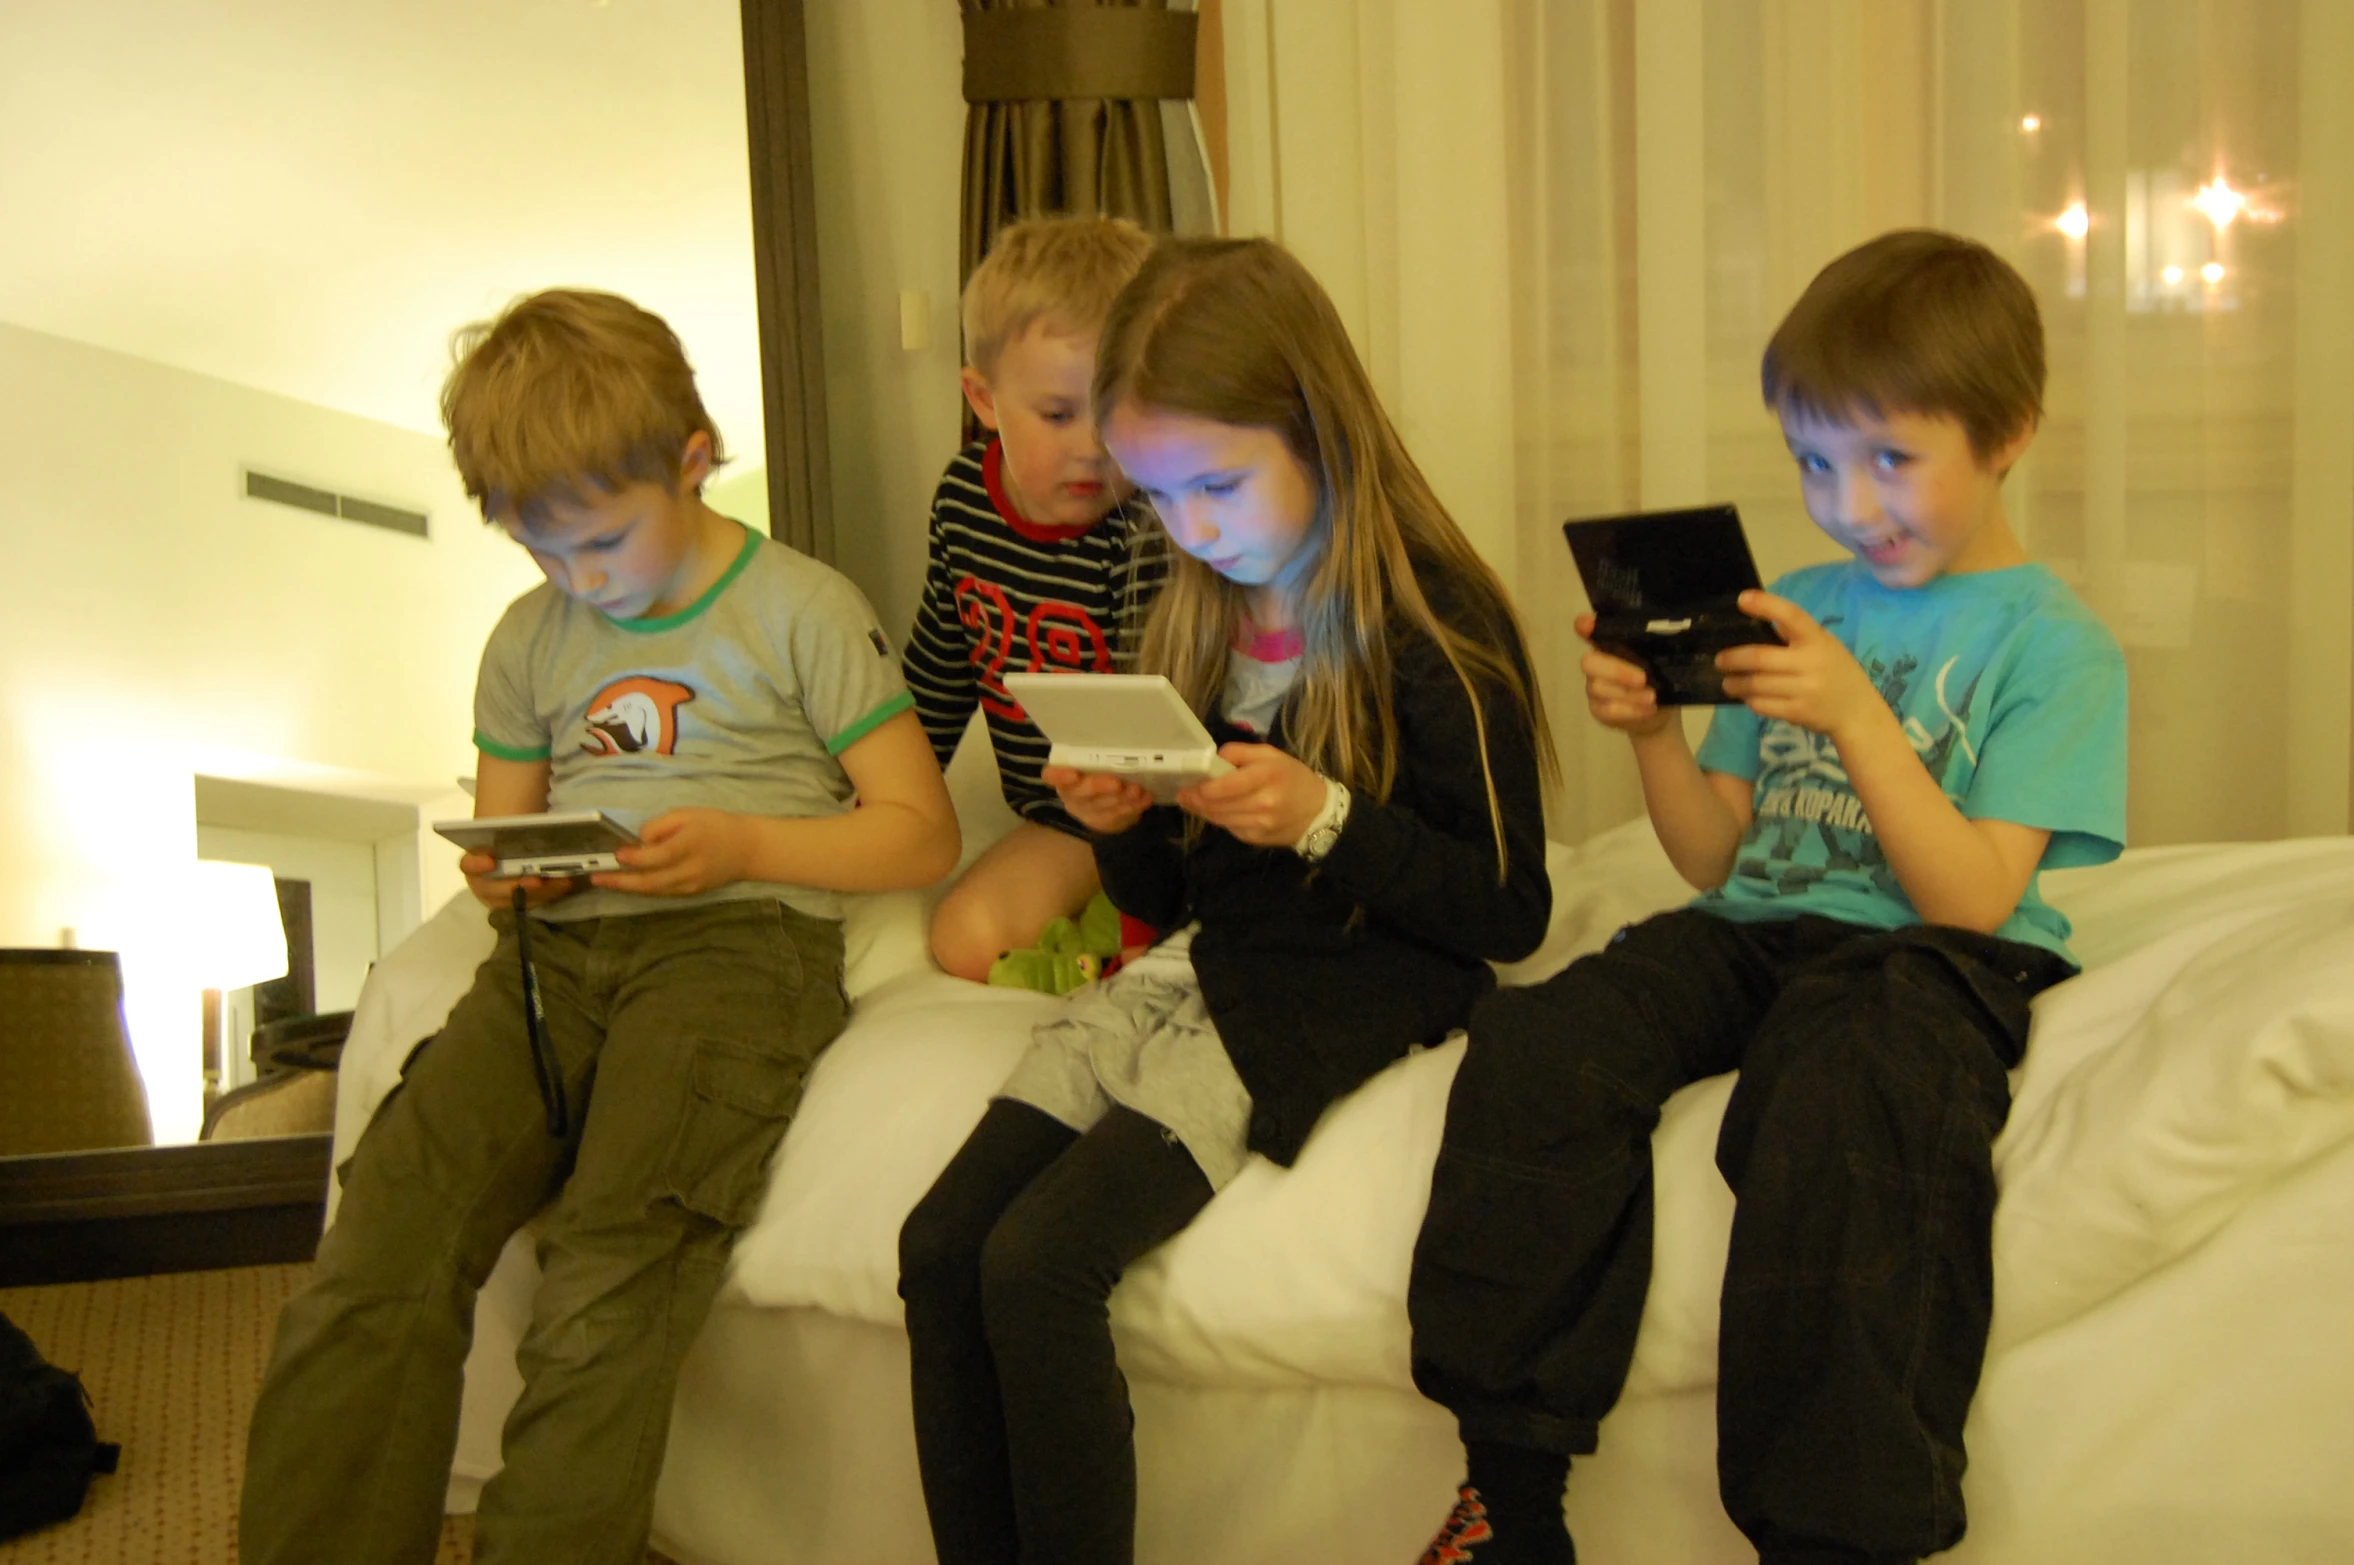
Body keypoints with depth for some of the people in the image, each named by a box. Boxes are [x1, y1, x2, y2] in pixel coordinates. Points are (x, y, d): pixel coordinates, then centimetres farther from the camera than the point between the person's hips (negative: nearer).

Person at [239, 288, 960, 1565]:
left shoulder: (802, 611, 5)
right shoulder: (531, 641, 21)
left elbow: (921, 833, 4)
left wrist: (742, 846, -11)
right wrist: (505, 876, 4)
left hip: (741, 940, -4)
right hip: (560, 949, 5)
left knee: (605, 1291, -28)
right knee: (380, 1245, -20)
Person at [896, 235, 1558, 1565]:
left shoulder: (1432, 624, -9)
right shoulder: (1198, 620, 12)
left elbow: (1509, 914, -9)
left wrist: (1327, 820, -20)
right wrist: (1122, 830, -4)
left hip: (1348, 986, -7)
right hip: (1192, 963, 7)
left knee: (1038, 1264, -23)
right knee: (940, 1245, -11)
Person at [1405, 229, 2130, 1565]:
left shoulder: (2052, 644, 2)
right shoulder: (1797, 605, 18)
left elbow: (1973, 900, -9)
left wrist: (1857, 714, -17)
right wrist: (1655, 733, -1)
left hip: (1924, 959, -5)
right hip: (1754, 933, 5)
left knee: (1840, 1105, -39)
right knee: (1539, 1042, -24)